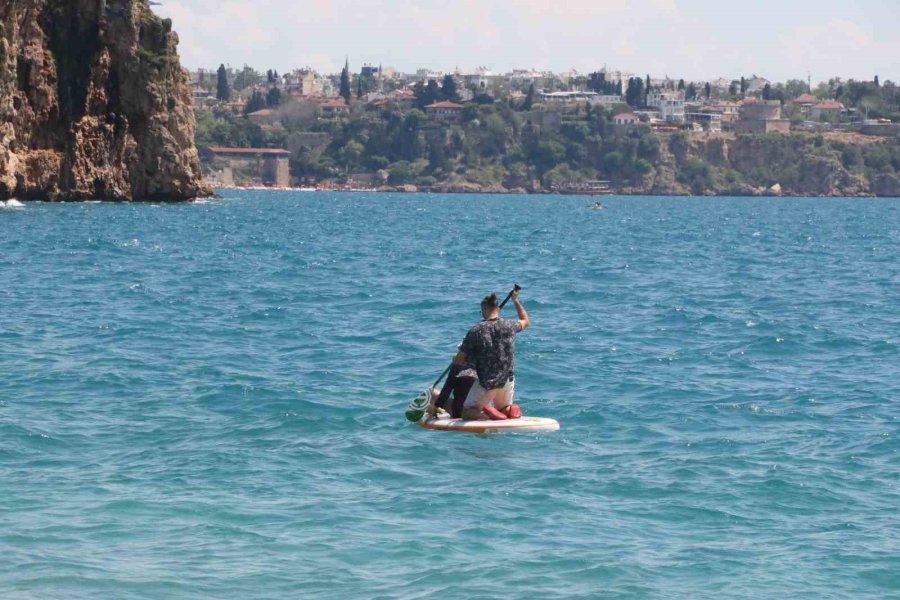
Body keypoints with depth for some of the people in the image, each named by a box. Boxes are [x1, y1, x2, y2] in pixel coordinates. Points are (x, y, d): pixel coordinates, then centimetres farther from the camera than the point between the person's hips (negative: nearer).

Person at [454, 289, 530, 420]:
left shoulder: (476, 330, -15)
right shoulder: (509, 326, -5)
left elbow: (458, 361, -9)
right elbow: (525, 321, 22)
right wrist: (516, 301, 32)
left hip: (486, 382, -4)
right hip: (508, 380, 4)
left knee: (466, 412, 10)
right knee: (504, 409, 29)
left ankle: (489, 415, -19)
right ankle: (510, 411, -6)